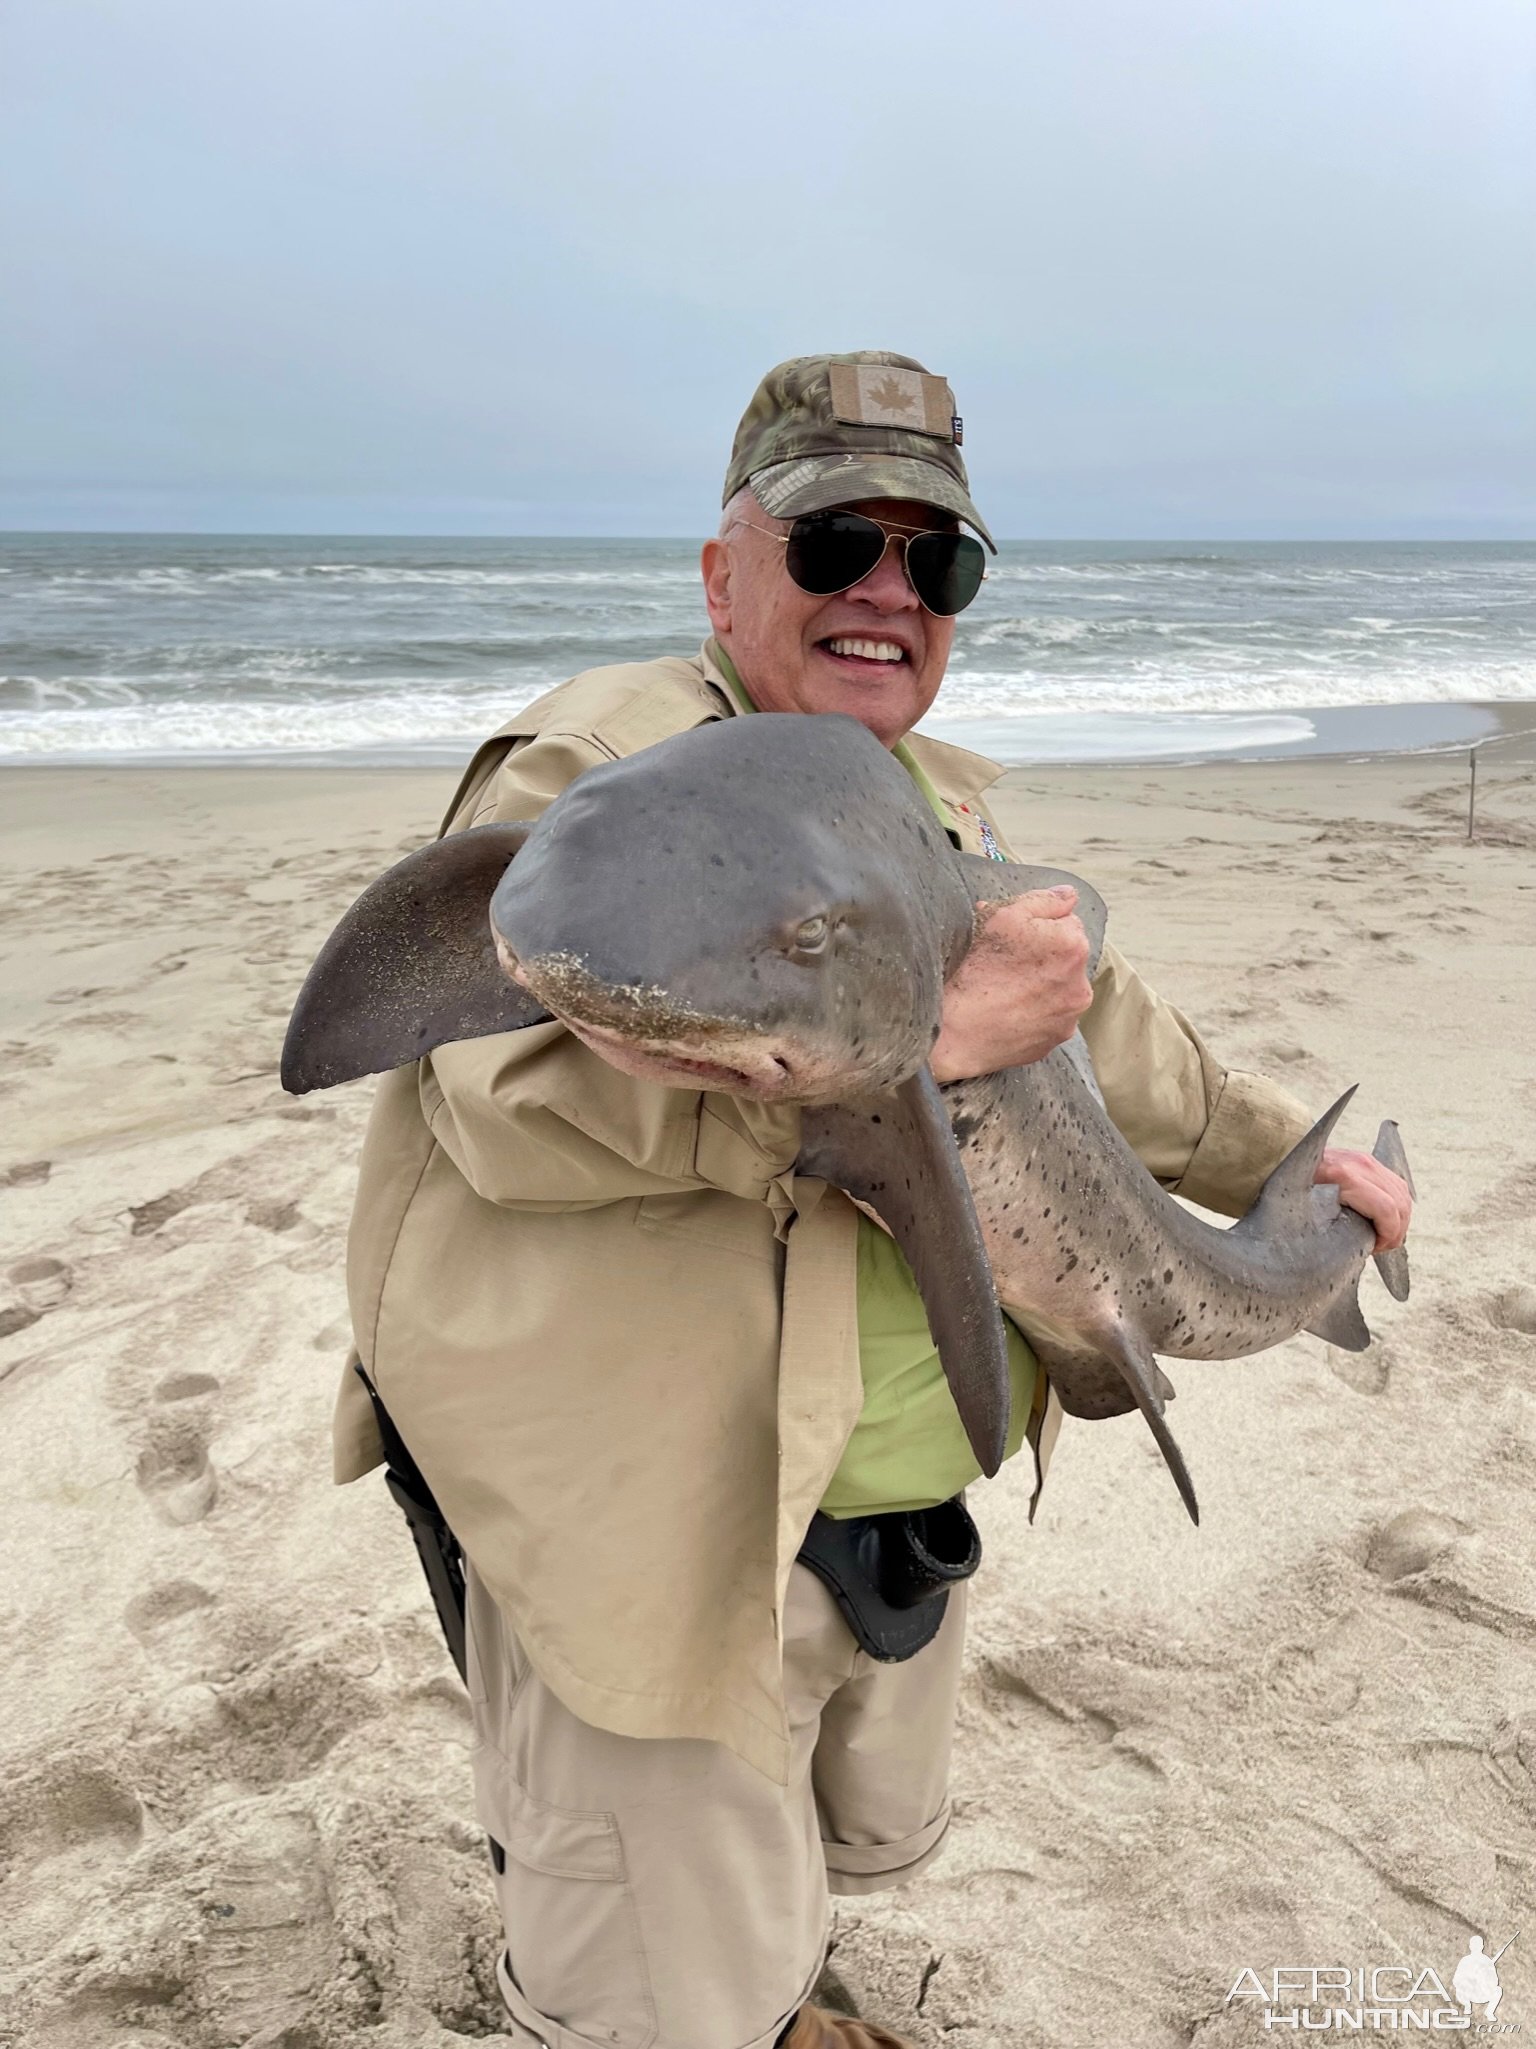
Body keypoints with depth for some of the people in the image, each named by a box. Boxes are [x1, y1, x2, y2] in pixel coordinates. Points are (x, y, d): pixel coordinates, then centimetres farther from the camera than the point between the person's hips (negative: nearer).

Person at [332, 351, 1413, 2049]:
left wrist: (1286, 1157, 26)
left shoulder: (944, 809, 11)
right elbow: (519, 1100, -31)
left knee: (865, 1846, 30)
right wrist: (933, 1030, -30)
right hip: (660, 1527, -8)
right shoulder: (595, 766, -15)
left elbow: (1098, 1034, 24)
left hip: (913, 1512, 8)